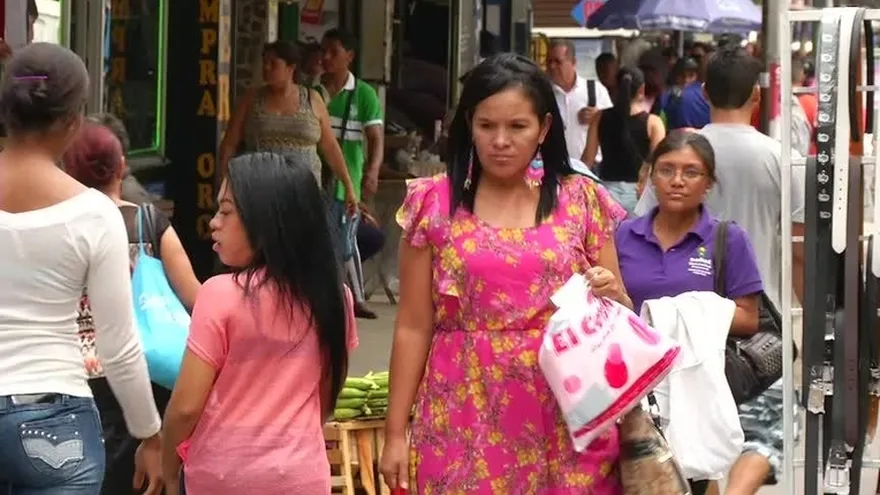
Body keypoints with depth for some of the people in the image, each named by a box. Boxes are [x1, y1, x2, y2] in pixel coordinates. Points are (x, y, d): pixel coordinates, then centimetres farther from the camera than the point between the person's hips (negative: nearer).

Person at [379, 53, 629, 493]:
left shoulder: (582, 201, 3)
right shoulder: (435, 203, 0)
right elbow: (414, 327, 3)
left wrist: (612, 296, -12)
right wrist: (396, 432, 1)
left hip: (562, 421, 1)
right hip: (464, 419, -1)